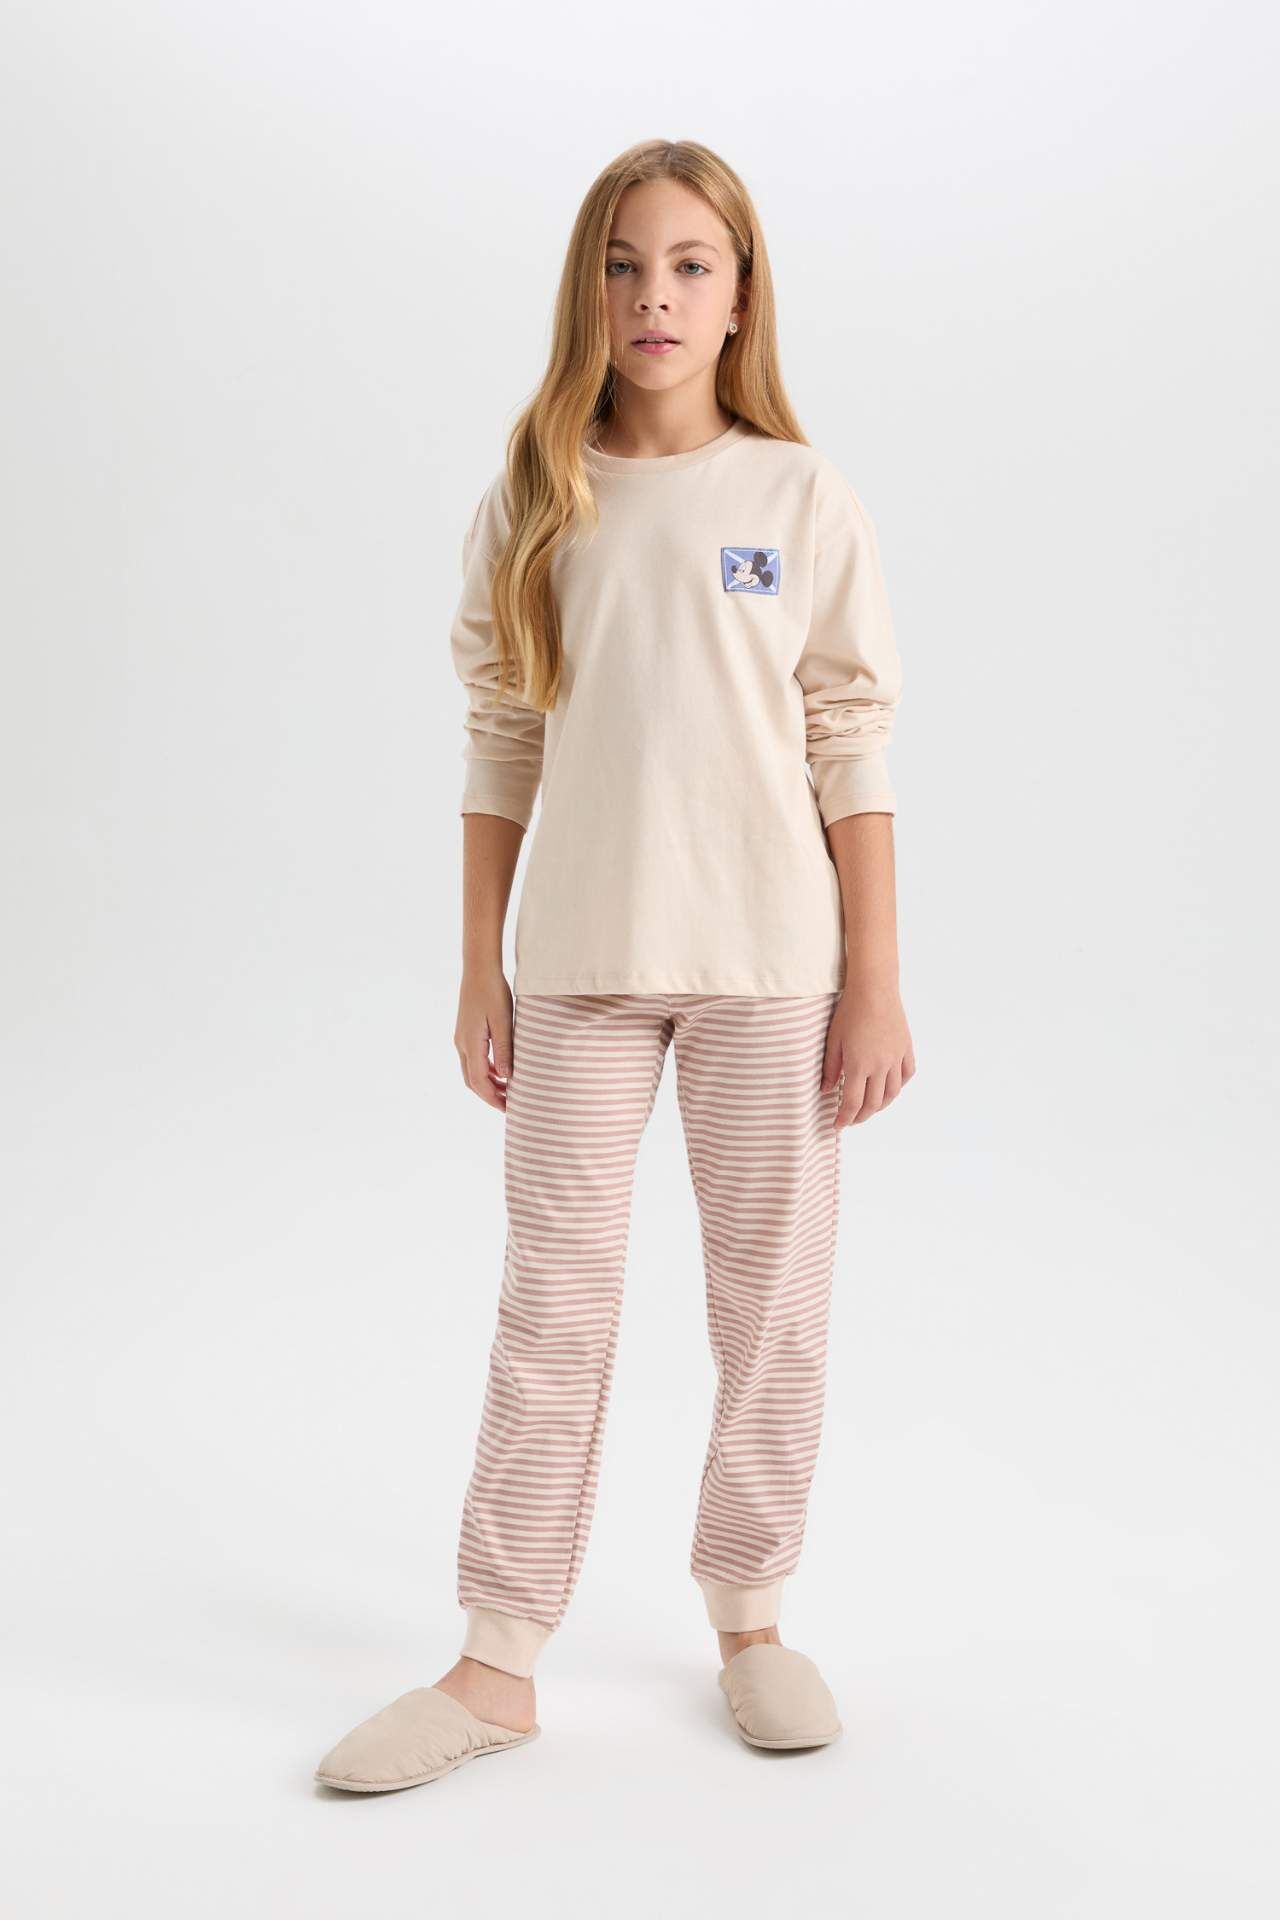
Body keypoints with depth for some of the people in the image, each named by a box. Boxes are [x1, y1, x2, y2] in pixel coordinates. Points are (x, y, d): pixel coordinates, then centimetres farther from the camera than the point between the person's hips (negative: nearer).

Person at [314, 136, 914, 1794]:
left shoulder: (804, 503, 0)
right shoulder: (531, 505, 4)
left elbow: (854, 756, -1)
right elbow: (501, 752, 5)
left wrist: (874, 983, -4)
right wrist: (480, 970, 3)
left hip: (768, 959, 0)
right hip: (581, 963, 1)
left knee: (773, 1298, 8)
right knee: (551, 1303, 5)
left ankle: (750, 1614, 27)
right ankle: (498, 1662, 15)